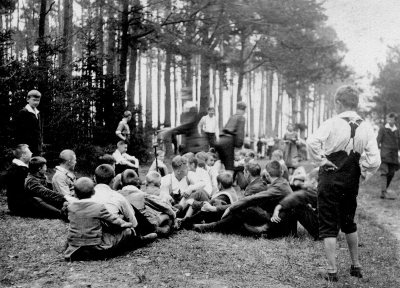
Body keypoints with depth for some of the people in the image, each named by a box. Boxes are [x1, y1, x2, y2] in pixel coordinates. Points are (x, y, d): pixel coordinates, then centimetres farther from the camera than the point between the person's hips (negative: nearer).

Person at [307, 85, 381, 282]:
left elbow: (312, 142, -30)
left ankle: (332, 270, 5)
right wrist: (364, 172, 6)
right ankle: (355, 266, 31)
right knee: (348, 222, 23)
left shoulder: (332, 123, -13)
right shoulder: (366, 127, -2)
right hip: (352, 181, 5)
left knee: (328, 226, 5)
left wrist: (321, 161, -16)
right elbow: (375, 161, -10)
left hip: (330, 179, -5)